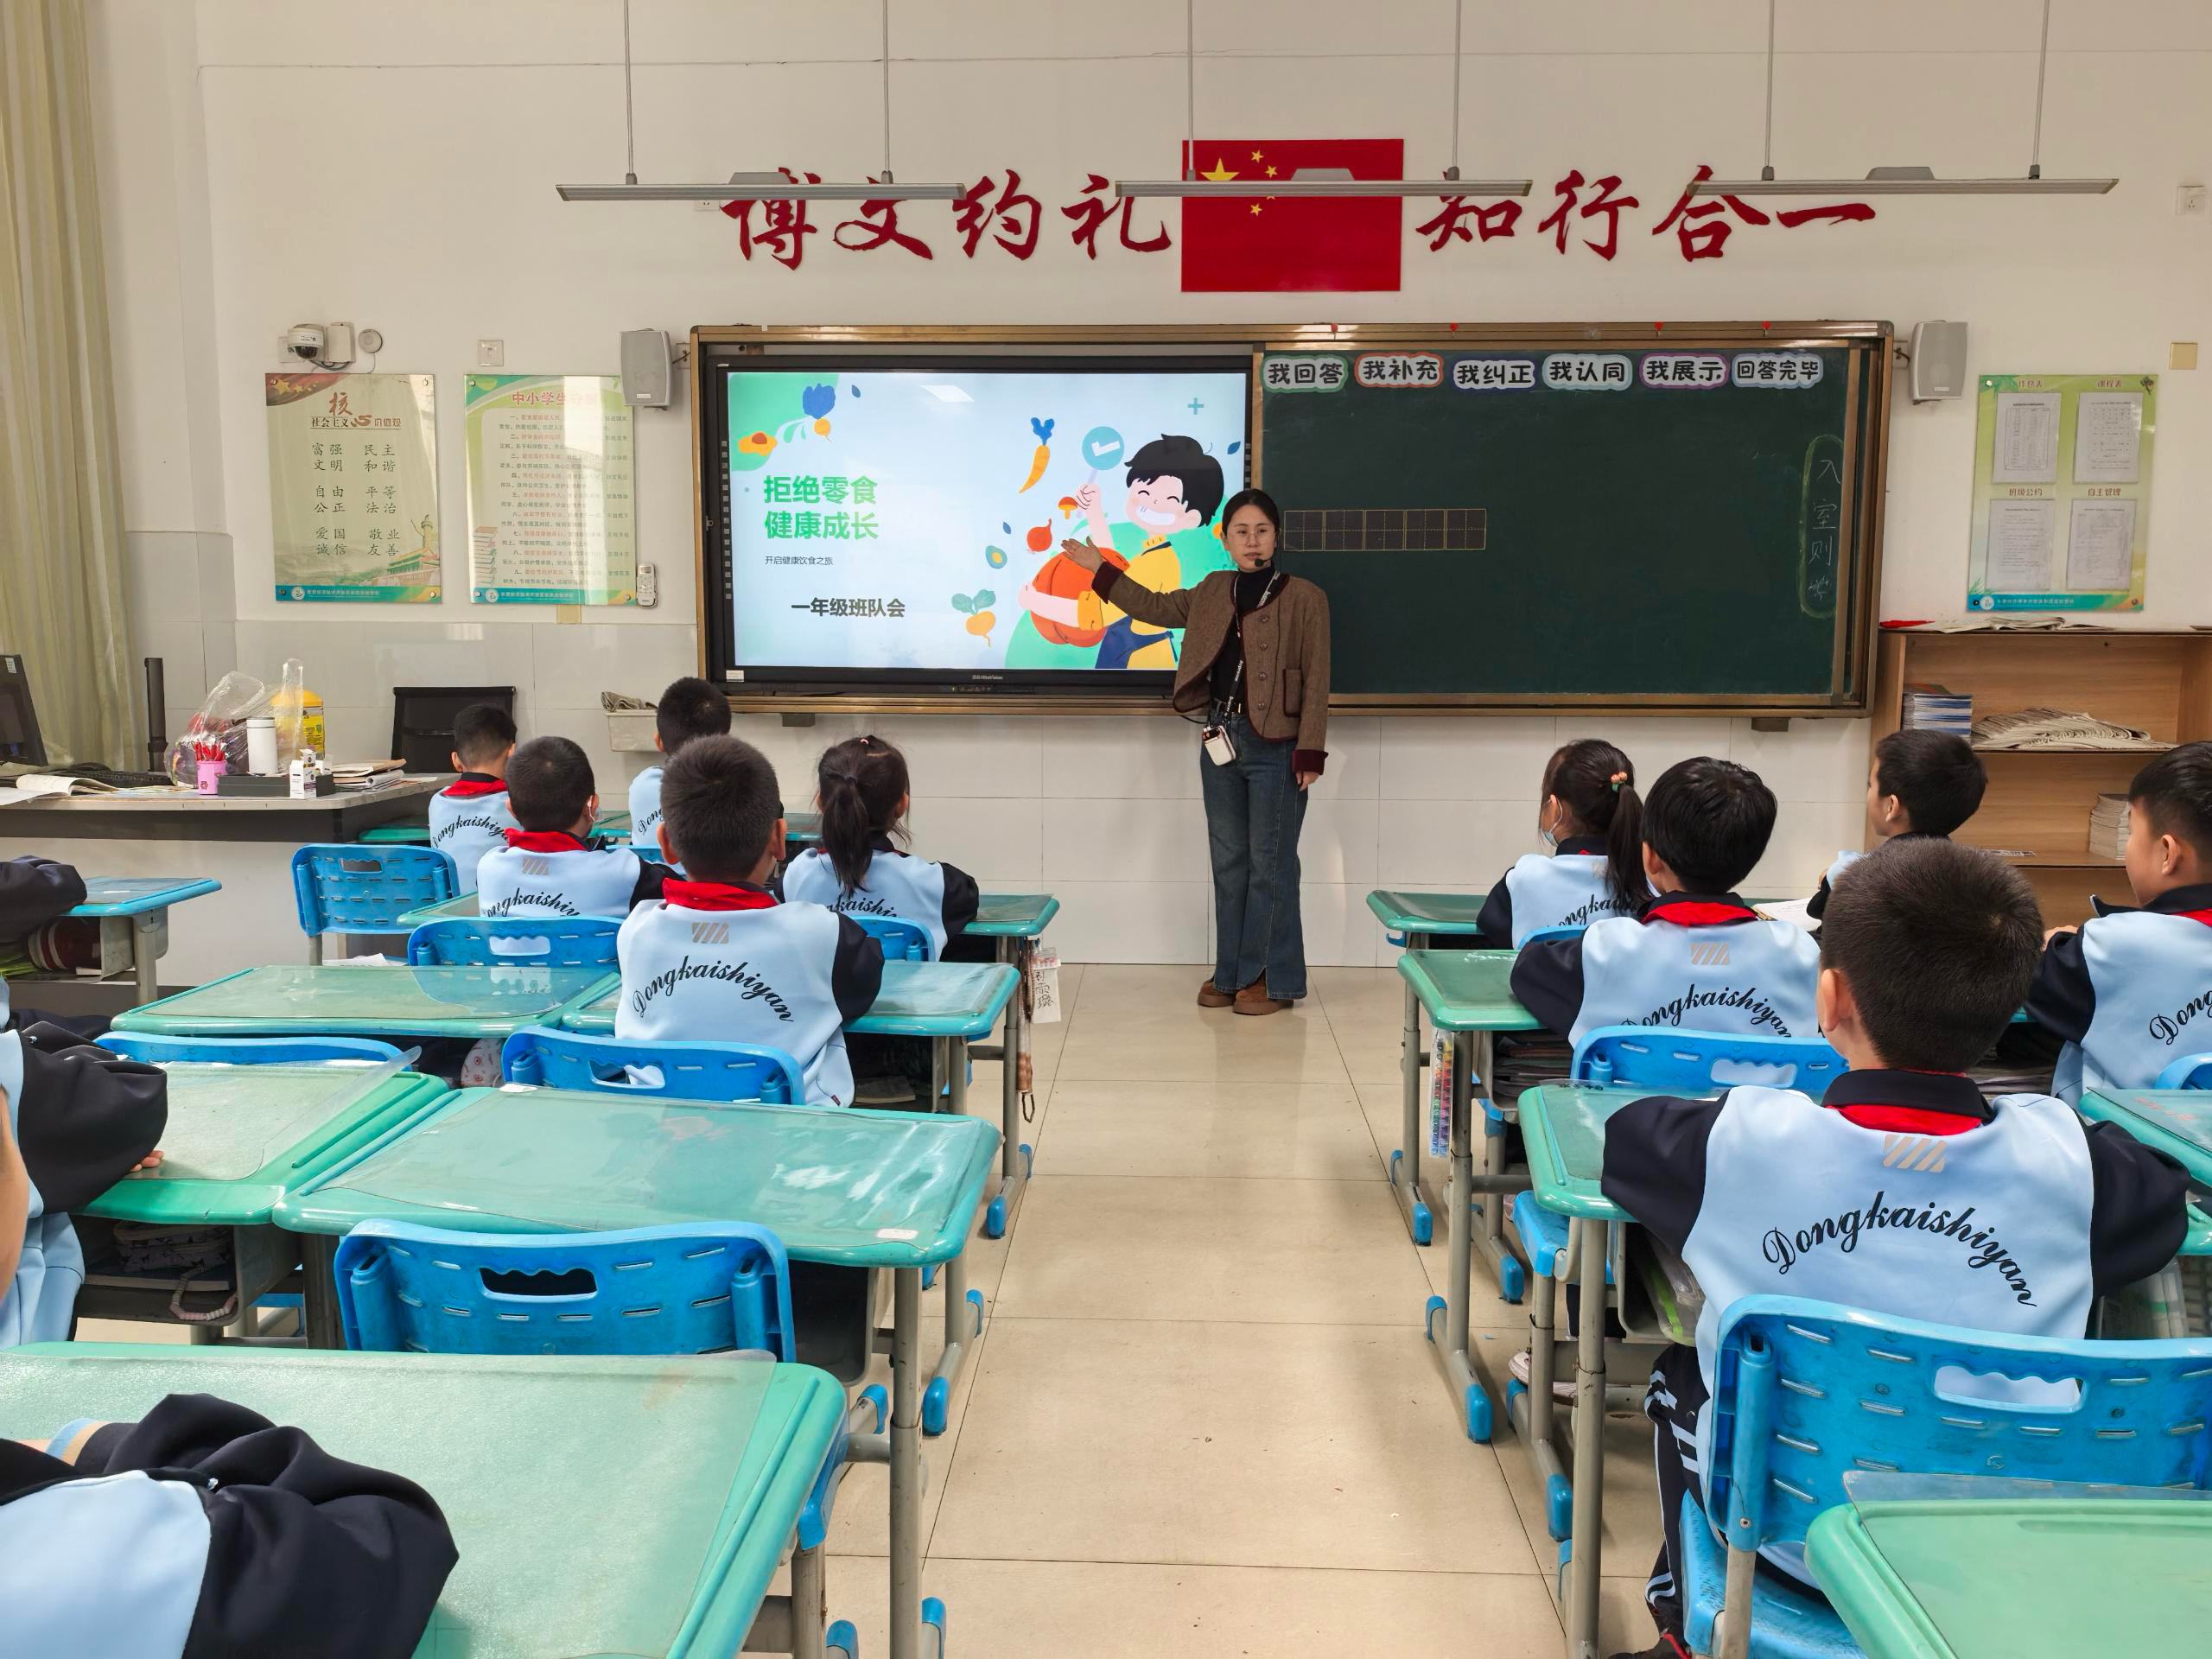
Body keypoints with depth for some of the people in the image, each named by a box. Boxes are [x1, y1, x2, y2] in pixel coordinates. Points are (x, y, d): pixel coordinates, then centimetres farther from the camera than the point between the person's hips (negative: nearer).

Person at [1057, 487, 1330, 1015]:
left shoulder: (1304, 597, -6)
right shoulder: (1214, 591, 11)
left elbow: (1316, 680, -7)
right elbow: (1157, 607, 26)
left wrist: (1310, 752, -13)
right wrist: (1099, 569, 23)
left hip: (1275, 747, -6)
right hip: (1221, 739, 6)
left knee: (1270, 866, 0)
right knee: (1228, 862, 11)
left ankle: (1273, 979, 10)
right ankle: (1231, 975, 20)